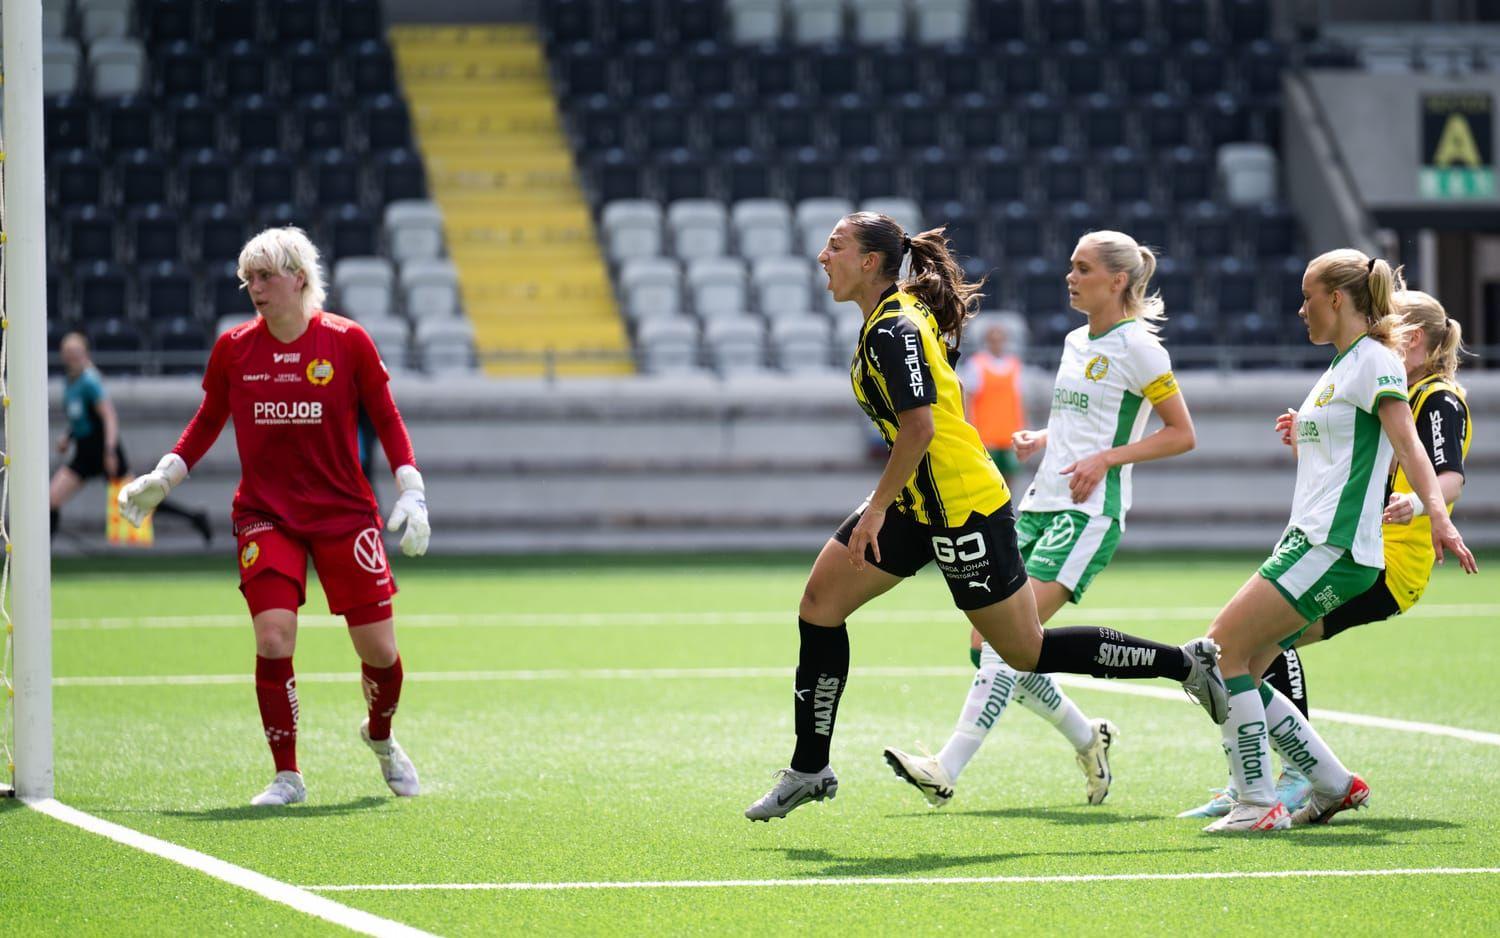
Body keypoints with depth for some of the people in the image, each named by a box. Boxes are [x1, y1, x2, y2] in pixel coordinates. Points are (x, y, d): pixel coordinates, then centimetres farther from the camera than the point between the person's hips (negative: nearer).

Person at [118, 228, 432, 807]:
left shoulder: (347, 342, -5)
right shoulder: (234, 348, 0)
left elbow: (386, 419, 2)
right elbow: (207, 421, 14)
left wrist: (411, 492, -7)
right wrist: (162, 479, 5)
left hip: (344, 513, -1)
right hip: (265, 515, 1)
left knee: (378, 649, -2)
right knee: (273, 638, -17)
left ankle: (380, 737, 32)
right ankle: (286, 776, -2)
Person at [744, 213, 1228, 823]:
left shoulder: (892, 328, -19)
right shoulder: (894, 319, 11)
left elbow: (919, 429, -25)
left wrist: (876, 510, -20)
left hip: (963, 508, -10)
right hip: (920, 504, 10)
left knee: (1027, 651, -2)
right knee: (820, 600, 4)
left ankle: (1184, 662, 9)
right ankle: (809, 770, 8)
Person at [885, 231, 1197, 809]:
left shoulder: (1136, 346, -6)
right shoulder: (1076, 342, 18)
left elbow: (1182, 434, -5)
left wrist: (1105, 458, -15)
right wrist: (1043, 440, 10)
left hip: (1089, 512, -9)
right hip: (1041, 505, 9)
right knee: (986, 642, 2)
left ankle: (947, 771, -23)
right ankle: (1087, 740, 20)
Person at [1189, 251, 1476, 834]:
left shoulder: (1375, 360, -8)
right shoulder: (1341, 366, 22)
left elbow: (1406, 442, -23)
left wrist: (1438, 514, -34)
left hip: (1335, 546, -10)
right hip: (1309, 543, 10)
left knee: (1223, 648, -15)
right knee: (1238, 673, 6)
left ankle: (1258, 804, -13)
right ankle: (1335, 786, 12)